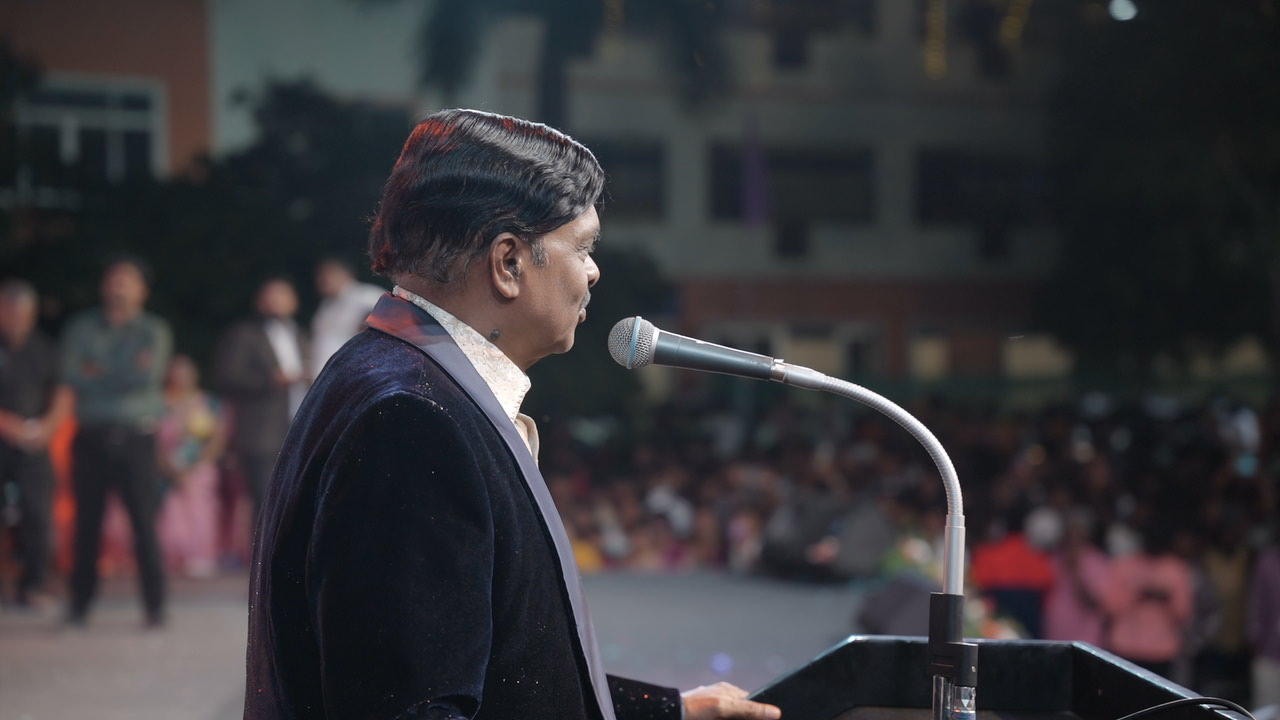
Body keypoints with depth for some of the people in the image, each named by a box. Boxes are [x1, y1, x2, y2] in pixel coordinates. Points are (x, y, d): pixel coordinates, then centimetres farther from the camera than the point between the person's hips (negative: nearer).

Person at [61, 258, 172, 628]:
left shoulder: (154, 330, 7)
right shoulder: (82, 327, 11)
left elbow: (149, 375, -8)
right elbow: (70, 373, -3)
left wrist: (98, 374, -2)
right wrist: (124, 376, -6)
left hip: (135, 435, -2)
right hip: (91, 435, 2)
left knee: (144, 521, -7)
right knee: (87, 521, 3)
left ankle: (155, 605, -2)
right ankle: (80, 604, 11)